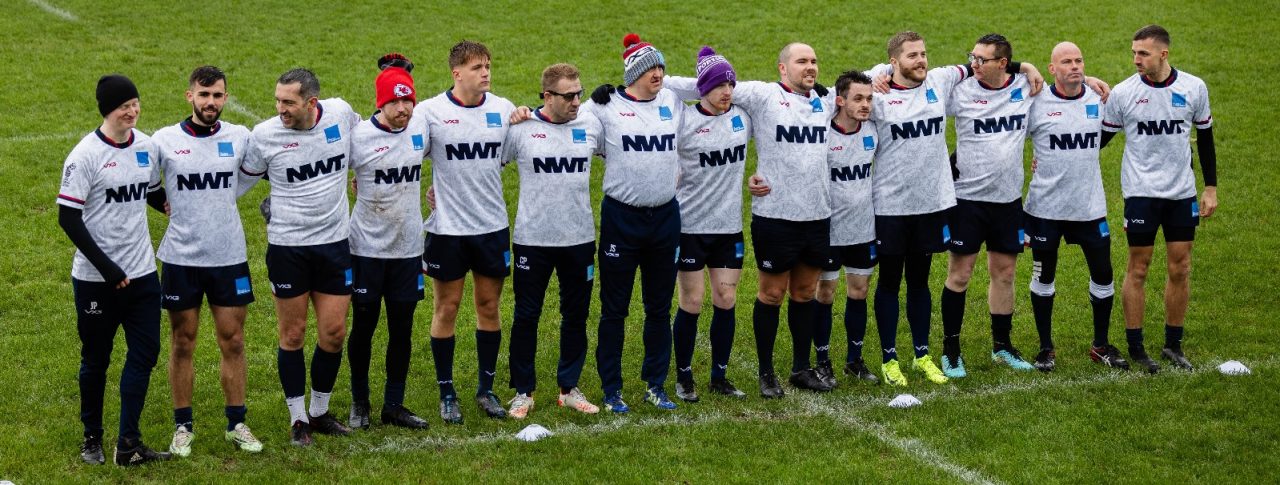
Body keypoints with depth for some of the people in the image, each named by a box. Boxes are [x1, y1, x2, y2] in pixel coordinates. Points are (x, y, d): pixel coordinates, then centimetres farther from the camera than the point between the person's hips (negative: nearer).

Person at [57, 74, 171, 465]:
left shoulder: (146, 146, 3)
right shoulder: (86, 155, -13)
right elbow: (68, 217, -14)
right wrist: (106, 267, -18)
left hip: (142, 272, 5)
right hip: (96, 280, -5)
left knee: (145, 352, 1)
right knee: (97, 359, 8)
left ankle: (128, 444, 7)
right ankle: (91, 438, 25)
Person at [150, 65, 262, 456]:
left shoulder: (240, 137, 1)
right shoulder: (164, 140, -5)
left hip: (229, 257, 1)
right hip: (181, 258, -1)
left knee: (233, 341, 6)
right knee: (182, 343, 6)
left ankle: (236, 424, 17)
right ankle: (183, 426, 17)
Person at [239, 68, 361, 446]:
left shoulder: (340, 113, -6)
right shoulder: (265, 134, -10)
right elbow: (240, 180, 5)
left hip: (334, 242, 2)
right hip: (287, 247, -2)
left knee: (334, 333, 6)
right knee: (293, 335, 4)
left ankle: (320, 411, 24)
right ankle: (298, 418, 18)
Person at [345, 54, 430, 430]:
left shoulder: (422, 128, -1)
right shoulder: (358, 136, -14)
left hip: (408, 247, 4)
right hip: (367, 247, -3)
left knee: (402, 329, 7)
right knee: (363, 327, 7)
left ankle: (394, 405, 18)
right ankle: (359, 403, 23)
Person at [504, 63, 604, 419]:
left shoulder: (592, 125, 1)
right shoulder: (521, 128, -7)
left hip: (579, 238, 3)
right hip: (532, 239, -3)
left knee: (576, 315, 10)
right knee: (526, 316, 4)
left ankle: (569, 388, 23)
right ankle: (523, 392, 16)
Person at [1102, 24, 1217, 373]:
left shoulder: (1194, 88, -2)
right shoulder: (1123, 93, -7)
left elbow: (1205, 138, 9)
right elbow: (1101, 137, 4)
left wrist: (1211, 188, 9)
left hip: (1182, 192, 2)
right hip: (1141, 192, -2)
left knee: (1180, 268, 6)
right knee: (1138, 269, 1)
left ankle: (1173, 345, 17)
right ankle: (1135, 348, 11)